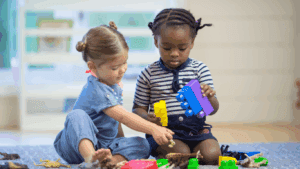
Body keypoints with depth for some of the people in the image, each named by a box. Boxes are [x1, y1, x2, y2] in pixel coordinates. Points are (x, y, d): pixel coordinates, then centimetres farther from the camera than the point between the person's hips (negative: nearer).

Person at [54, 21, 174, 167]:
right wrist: (153, 129, -36)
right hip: (80, 143, -7)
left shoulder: (113, 85, 10)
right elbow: (124, 117, -29)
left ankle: (111, 160, -43)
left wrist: (122, 143, 19)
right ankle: (91, 158, -60)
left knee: (142, 145, -15)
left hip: (104, 146, 8)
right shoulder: (97, 91, -20)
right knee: (77, 115, -36)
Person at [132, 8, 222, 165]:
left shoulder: (200, 69, 4)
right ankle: (161, 157, 1)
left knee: (211, 154, -22)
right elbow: (138, 109, 8)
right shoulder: (148, 74, 1)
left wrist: (209, 97, -23)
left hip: (196, 128, 3)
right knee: (182, 153, -30)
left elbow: (213, 110, 2)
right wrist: (148, 117, -17)